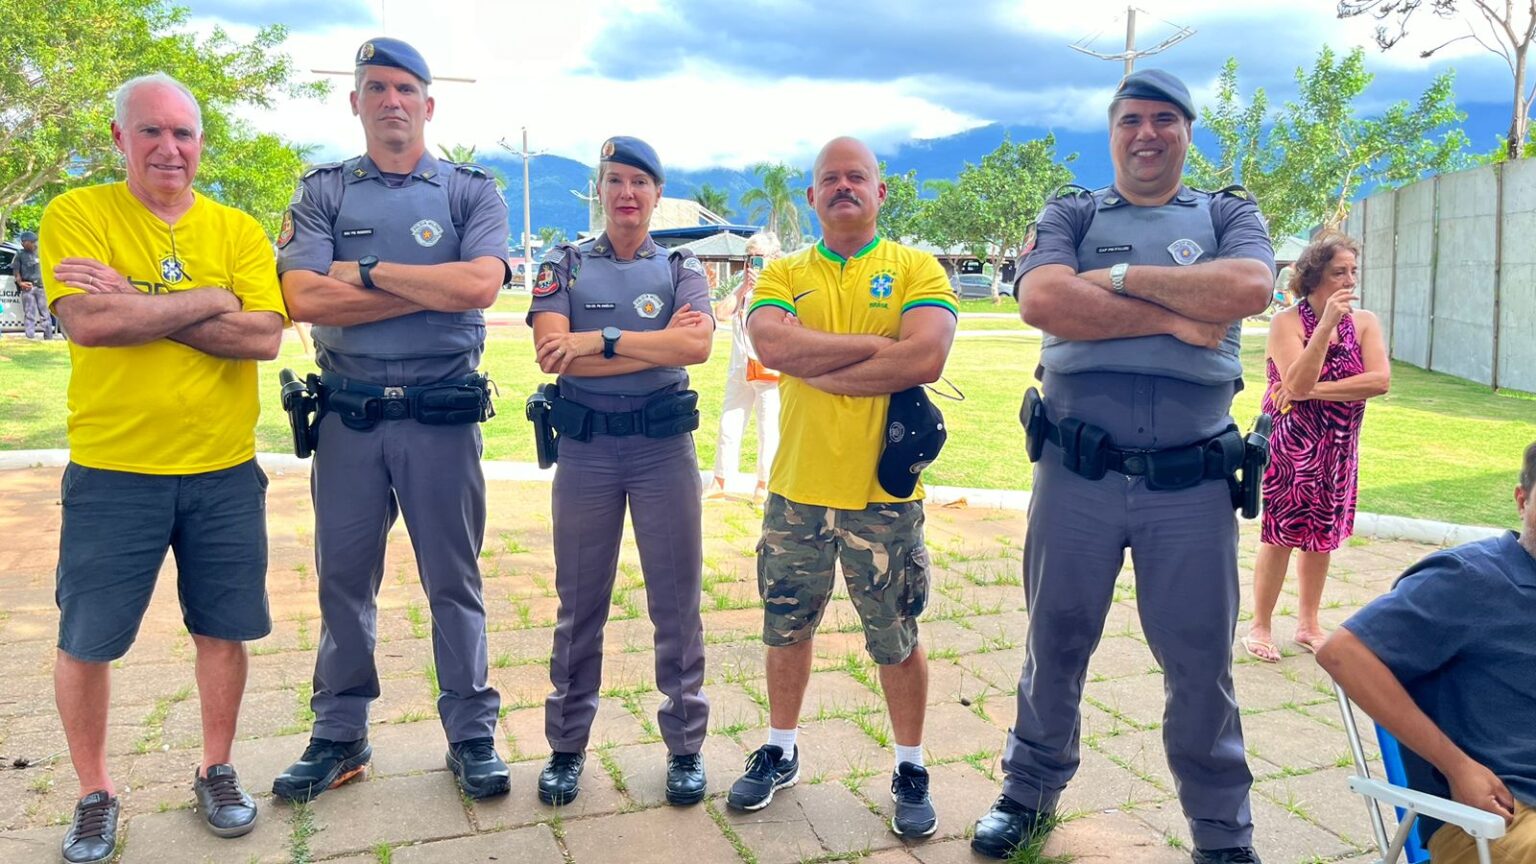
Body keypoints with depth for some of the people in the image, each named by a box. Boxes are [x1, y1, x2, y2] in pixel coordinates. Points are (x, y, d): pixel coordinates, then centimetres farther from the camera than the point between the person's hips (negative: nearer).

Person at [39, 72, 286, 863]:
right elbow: (87, 322, -18)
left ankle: (216, 772, 32)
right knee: (86, 641, 9)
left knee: (222, 628, 12)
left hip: (224, 472, 2)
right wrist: (207, 301, -13)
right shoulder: (76, 215, -2)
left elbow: (264, 336, -12)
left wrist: (135, 305, -15)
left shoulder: (238, 231, 2)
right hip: (112, 472, -1)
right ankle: (95, 794, 30)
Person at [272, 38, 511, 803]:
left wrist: (367, 270, -9)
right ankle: (339, 736, 24)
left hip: (442, 416, -2)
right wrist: (433, 289, -10)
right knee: (343, 578, 10)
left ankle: (471, 735, 17)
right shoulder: (323, 193, 7)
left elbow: (480, 285, -14)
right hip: (349, 416, 2)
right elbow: (305, 298, -9)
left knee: (453, 580, 6)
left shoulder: (470, 192, 5)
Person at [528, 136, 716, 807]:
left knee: (677, 602, 6)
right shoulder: (565, 265, 7)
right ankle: (567, 747, 23)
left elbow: (698, 345, -13)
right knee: (579, 604, 9)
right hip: (585, 448, 0)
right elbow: (551, 349, -10)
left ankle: (685, 746, 20)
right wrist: (656, 345, -13)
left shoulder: (682, 269, 7)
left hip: (665, 447, 0)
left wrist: (601, 339, -17)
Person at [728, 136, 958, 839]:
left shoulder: (915, 269, -1)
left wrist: (815, 368, -14)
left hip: (884, 493, -2)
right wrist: (879, 343, -16)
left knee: (897, 642, 11)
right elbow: (771, 343, -15)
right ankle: (780, 753, 37)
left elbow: (926, 359, -18)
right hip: (796, 490, 3)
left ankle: (910, 770, 30)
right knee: (787, 629, 17)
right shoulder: (783, 275, 6)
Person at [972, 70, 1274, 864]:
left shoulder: (1229, 216, 10)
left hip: (1193, 484, 0)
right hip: (1075, 475, 0)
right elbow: (1043, 301, -14)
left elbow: (1248, 289, -13)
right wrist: (1175, 316, -13)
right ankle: (1031, 791, 33)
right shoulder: (1070, 215, 8)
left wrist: (1120, 276, -10)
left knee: (1201, 662, 9)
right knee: (1055, 643, 14)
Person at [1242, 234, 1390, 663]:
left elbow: (1380, 380, -12)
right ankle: (1260, 626, 14)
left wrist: (1314, 390, -19)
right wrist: (1326, 324, -27)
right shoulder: (1287, 323, -12)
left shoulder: (1365, 322, 1)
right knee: (1281, 536, 0)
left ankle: (1308, 624, 28)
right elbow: (1297, 384, -24)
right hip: (1289, 445, -5)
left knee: (1322, 535, 13)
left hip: (1338, 448, 5)